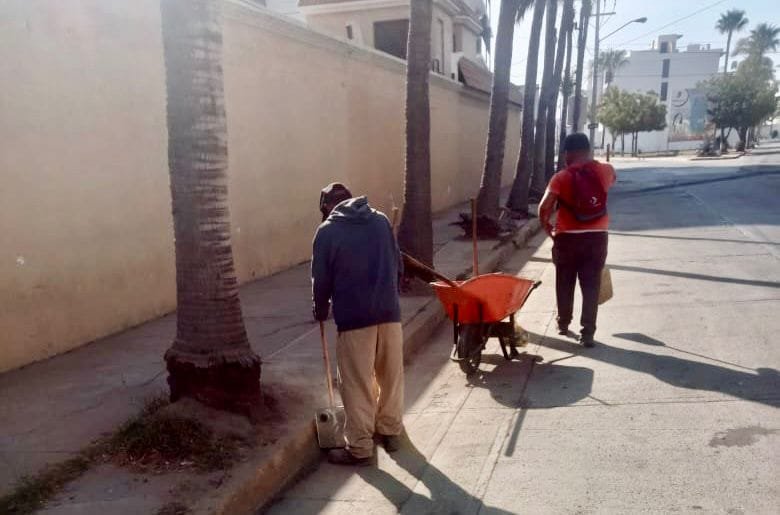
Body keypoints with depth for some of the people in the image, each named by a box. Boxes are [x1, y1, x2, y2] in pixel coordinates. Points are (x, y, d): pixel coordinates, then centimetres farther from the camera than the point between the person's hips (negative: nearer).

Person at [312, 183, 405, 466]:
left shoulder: (327, 231, -3)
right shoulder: (381, 220, 8)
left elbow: (321, 280, -1)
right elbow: (397, 265, 12)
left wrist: (320, 312, 16)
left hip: (353, 316, -4)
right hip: (389, 311, 5)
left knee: (358, 385, 4)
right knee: (392, 376, 17)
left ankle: (360, 448, 12)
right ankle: (391, 431, 31)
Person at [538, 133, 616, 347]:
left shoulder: (561, 177, -10)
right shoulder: (605, 171, -1)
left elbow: (544, 208, -17)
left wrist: (548, 227, 0)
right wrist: (591, 161, 29)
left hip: (567, 238, -1)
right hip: (596, 237, 2)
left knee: (565, 284, 16)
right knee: (591, 286, 5)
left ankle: (563, 323, 31)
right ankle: (588, 333, 3)